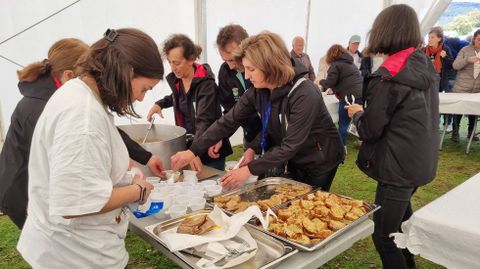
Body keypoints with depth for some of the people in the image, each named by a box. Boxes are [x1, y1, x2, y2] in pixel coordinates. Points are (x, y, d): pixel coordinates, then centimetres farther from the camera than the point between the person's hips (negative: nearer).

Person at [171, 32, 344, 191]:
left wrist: (250, 170, -32)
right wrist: (193, 151, -19)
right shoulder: (257, 91, -12)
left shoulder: (305, 95, -31)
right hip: (292, 161, 5)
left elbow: (290, 147, -31)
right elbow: (228, 122, -13)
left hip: (319, 163, -5)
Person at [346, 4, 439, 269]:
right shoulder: (426, 65, 3)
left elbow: (369, 130, -16)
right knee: (401, 213, 30)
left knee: (383, 236, 3)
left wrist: (357, 113, 4)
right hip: (422, 160, 9)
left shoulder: (388, 77, -22)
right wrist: (368, 110, 15)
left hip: (399, 166, -9)